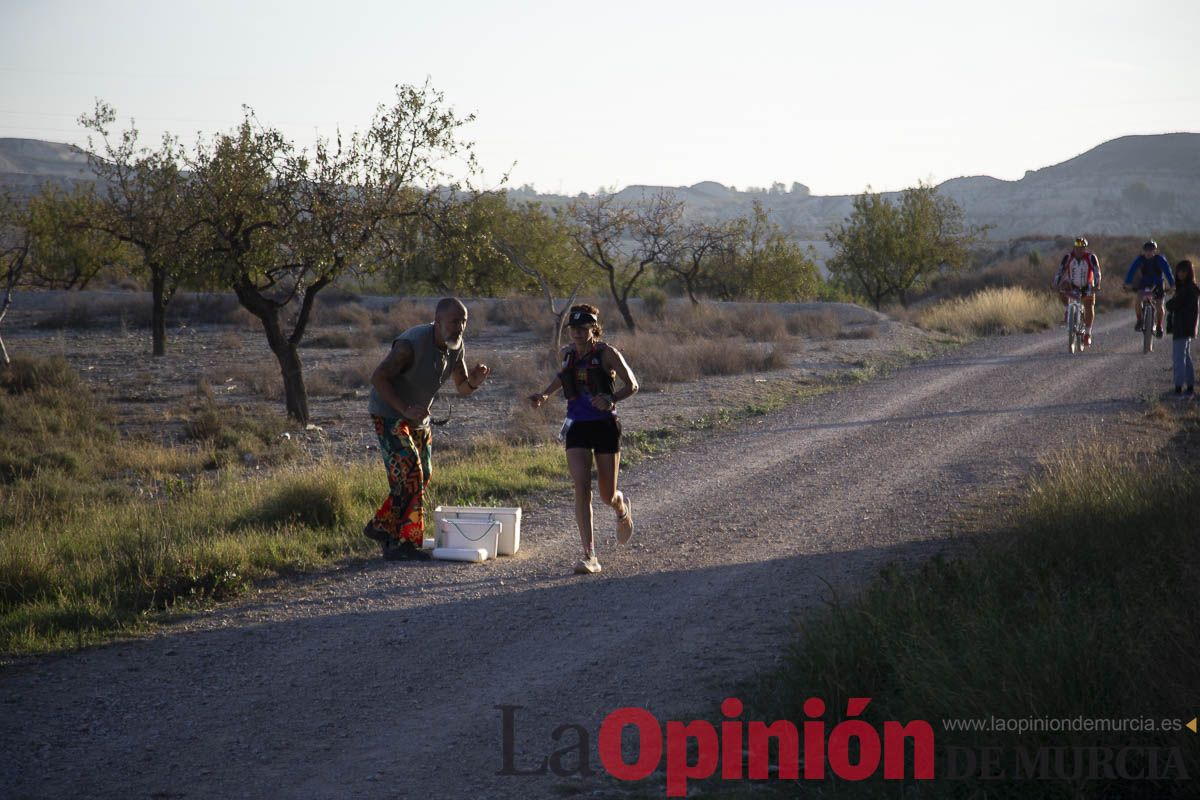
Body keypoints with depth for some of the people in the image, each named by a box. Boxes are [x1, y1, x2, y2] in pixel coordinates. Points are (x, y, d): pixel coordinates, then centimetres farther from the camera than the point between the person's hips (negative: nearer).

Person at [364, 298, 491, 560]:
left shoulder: (456, 346, -6)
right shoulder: (412, 343, -29)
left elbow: (462, 388, 3)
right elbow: (377, 377, -26)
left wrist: (474, 382, -21)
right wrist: (406, 410, -33)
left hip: (418, 416, 8)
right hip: (388, 414, -8)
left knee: (422, 476, 11)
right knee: (408, 474, -16)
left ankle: (381, 527, 24)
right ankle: (403, 544, -12)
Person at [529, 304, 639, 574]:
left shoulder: (606, 352, -9)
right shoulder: (568, 352, 4)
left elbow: (632, 385, -7)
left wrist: (611, 400, -25)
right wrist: (545, 394, 13)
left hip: (605, 426, -3)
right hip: (577, 427, 3)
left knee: (607, 496, 7)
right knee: (582, 489, -14)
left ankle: (622, 507, 47)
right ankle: (589, 555, -13)